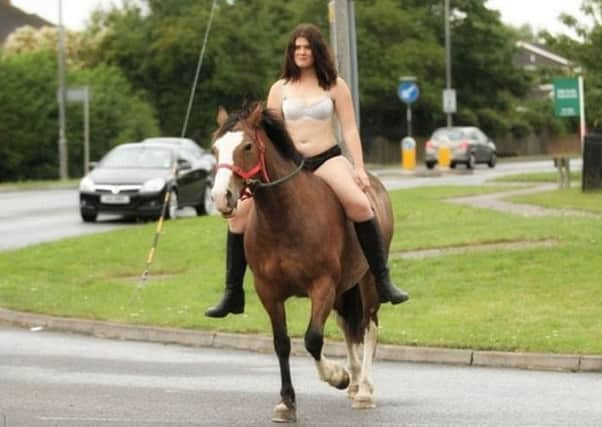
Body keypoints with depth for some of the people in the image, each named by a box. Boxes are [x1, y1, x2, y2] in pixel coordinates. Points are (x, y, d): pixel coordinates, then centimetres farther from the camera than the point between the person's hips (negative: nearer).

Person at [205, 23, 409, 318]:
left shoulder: (335, 86, 6)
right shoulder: (280, 89, 10)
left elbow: (349, 129, 3)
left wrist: (358, 168, -6)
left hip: (327, 160, -3)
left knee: (359, 204, -32)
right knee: (239, 213, -12)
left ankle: (383, 282, -25)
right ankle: (233, 293, -3)